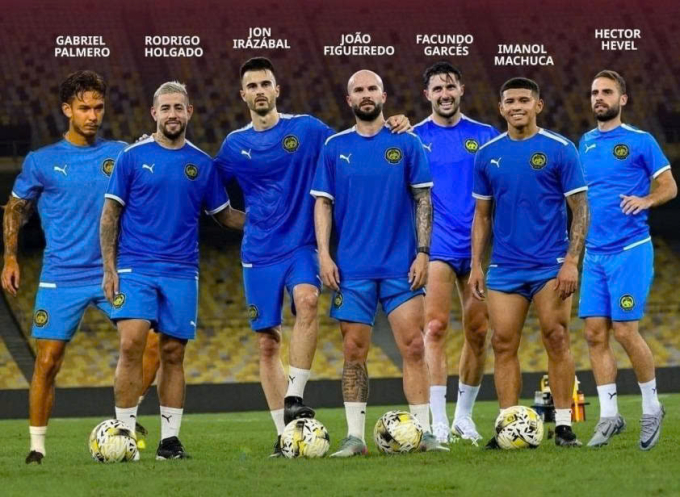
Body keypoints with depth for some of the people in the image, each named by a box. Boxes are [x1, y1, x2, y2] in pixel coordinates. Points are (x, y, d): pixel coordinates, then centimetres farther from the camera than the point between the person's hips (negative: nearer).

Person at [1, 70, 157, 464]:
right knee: (47, 362, -4)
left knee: (149, 344, -11)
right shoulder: (41, 162, 2)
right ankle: (37, 447, 6)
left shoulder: (121, 154, 6)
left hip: (115, 273, 2)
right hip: (62, 279, -2)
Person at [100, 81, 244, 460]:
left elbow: (224, 214, 18)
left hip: (181, 272, 2)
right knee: (132, 344, -15)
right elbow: (110, 214, 3)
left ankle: (170, 438, 8)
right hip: (135, 268, -2)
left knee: (173, 353, 3)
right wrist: (109, 268, -4)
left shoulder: (203, 164, 9)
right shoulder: (133, 157, 2)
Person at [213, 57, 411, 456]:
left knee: (307, 300, -31)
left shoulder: (307, 129, 2)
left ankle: (295, 397, -25)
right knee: (268, 342, 1)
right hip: (258, 254, 2)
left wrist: (395, 129, -8)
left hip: (301, 246, -2)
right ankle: (284, 433, 8)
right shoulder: (235, 144, 7)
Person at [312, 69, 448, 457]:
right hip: (351, 268, 1)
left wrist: (423, 253, -5)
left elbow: (423, 200, 3)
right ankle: (355, 436, 5)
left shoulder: (407, 144, 4)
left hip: (401, 265, -1)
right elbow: (323, 203, 8)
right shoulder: (335, 147, 8)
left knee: (413, 347, -6)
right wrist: (324, 254, -2)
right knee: (354, 351, 1)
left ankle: (424, 431, -4)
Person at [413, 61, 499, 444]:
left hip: (477, 246, 2)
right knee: (436, 327, -13)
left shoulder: (484, 135, 8)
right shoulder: (414, 137, 4)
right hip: (436, 247, -2)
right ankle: (439, 422, -14)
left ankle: (464, 416, 18)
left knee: (478, 332, 4)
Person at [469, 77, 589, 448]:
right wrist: (476, 265, 6)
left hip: (551, 265, -3)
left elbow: (580, 209, -3)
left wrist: (572, 261, -11)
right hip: (504, 268, 3)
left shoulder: (560, 149, -2)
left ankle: (563, 425, -1)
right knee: (503, 344, -1)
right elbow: (481, 214, 14)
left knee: (556, 340, -6)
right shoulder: (487, 154, 8)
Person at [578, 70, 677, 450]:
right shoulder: (586, 143, 14)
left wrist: (645, 201, -18)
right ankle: (609, 415, 7)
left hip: (630, 250, -5)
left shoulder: (640, 141, -2)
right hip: (594, 252, 5)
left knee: (625, 331, -8)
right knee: (595, 333, 0)